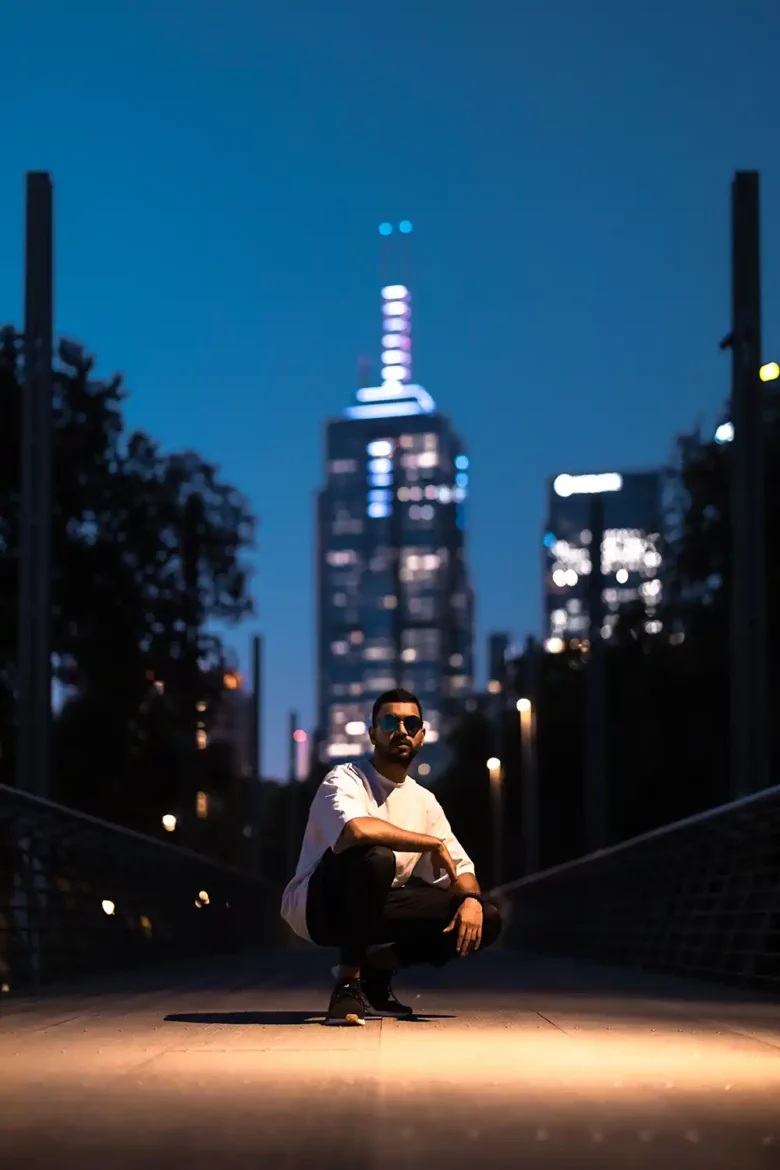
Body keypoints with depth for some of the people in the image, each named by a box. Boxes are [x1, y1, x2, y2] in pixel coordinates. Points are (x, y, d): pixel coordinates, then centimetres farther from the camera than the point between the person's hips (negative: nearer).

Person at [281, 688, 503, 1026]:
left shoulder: (424, 801, 7)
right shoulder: (345, 780, -14)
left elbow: (459, 867, 8)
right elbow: (357, 829, -36)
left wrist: (471, 900, -16)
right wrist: (432, 843, -26)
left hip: (374, 909, 7)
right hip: (320, 905, -6)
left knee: (485, 919, -8)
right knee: (376, 857, -38)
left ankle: (374, 971, 3)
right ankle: (349, 981, -23)